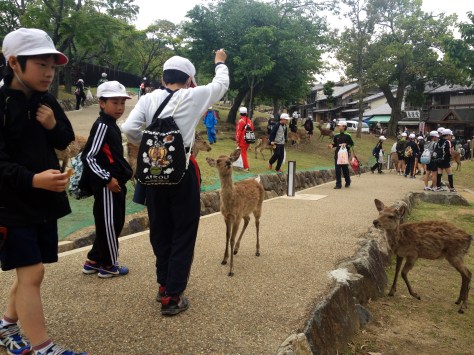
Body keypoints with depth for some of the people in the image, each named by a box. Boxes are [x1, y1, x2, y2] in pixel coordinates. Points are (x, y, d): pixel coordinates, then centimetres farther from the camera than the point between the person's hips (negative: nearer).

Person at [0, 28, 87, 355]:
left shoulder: (47, 102, 7)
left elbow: (66, 142, 13)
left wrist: (53, 126, -9)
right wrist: (32, 179, -34)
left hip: (45, 201, 7)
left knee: (29, 272, 15)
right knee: (31, 272, -5)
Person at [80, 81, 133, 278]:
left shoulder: (112, 125, 13)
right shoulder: (102, 126, -17)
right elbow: (87, 157, -21)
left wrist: (125, 172, 17)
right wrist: (107, 179, -22)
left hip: (115, 183, 10)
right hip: (106, 185, -10)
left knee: (115, 223, 17)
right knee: (109, 224, 3)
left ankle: (93, 261, 29)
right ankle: (108, 265, 19)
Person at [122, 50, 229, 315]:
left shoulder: (149, 98, 3)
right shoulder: (193, 96, -3)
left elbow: (129, 129, -8)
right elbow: (221, 84, 14)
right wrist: (220, 63, 33)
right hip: (183, 170, -4)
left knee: (160, 231, 17)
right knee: (183, 234, 6)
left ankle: (164, 285, 31)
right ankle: (172, 297, 9)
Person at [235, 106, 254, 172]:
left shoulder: (241, 120, -14)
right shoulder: (249, 120, 7)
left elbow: (238, 131, -14)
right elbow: (252, 130, 12)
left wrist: (237, 141, -8)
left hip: (242, 140, -6)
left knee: (243, 153, 1)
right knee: (244, 152, 19)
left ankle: (246, 167, 2)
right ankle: (246, 166, 25)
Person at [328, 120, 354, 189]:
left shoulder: (347, 136, -5)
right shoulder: (336, 136, 7)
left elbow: (352, 144, -1)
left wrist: (346, 144, -17)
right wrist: (331, 145, -5)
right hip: (337, 154, 4)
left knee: (345, 169, 7)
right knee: (337, 170, -1)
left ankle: (348, 182, 26)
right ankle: (338, 184, 3)